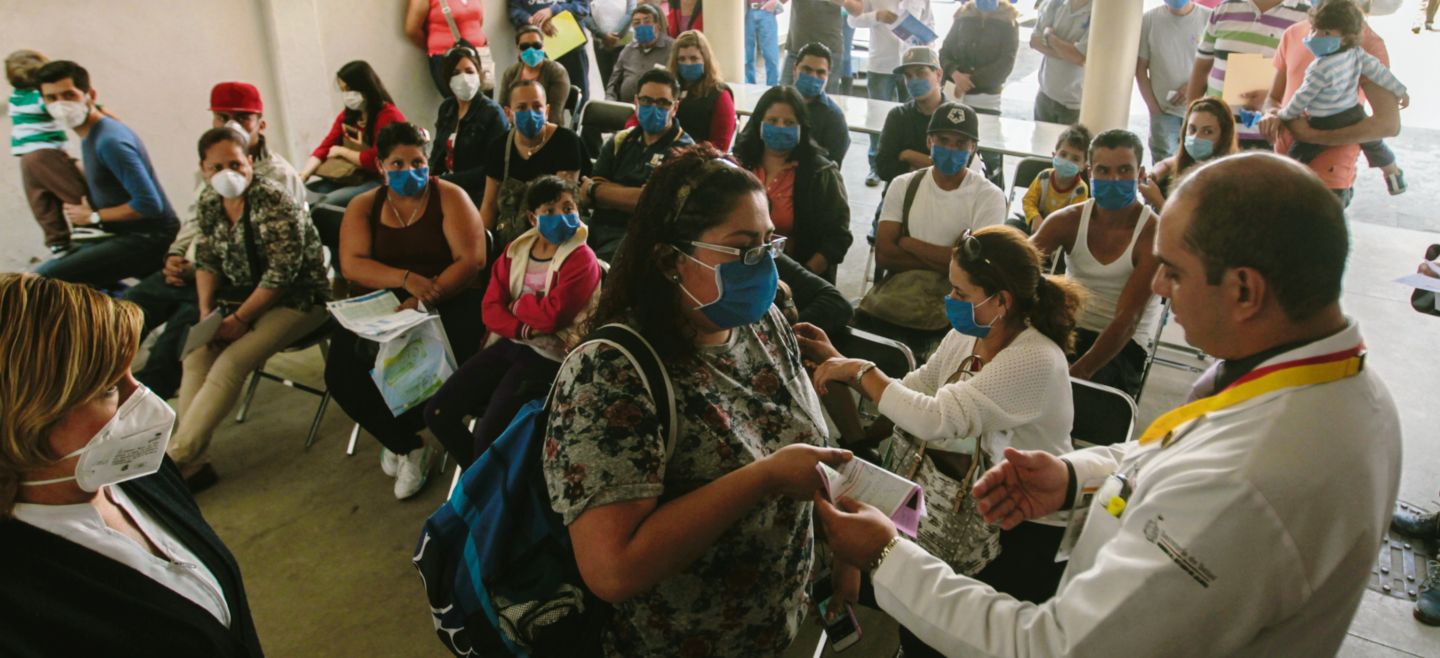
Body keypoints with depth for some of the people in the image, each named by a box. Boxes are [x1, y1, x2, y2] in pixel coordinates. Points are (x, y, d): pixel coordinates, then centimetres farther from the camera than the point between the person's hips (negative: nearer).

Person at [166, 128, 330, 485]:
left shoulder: (275, 201, -18)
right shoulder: (208, 204, 6)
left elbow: (283, 272, -20)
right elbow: (206, 261, 11)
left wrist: (241, 318, -18)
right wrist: (206, 312, -5)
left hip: (296, 299, -7)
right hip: (242, 296, 7)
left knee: (230, 363, -24)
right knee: (196, 354, -16)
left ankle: (176, 457, -18)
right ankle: (189, 461, -14)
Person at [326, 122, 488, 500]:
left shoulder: (450, 198, 0)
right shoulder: (363, 207, 9)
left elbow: (471, 260, -10)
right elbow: (351, 264, -5)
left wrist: (424, 300, -21)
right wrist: (406, 279, -22)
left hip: (447, 303, -3)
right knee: (342, 374, -19)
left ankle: (398, 441, 3)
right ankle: (407, 446, 4)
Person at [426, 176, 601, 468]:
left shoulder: (582, 259, -8)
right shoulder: (516, 250, 10)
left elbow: (552, 315, -18)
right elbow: (491, 308, 2)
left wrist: (516, 304, -1)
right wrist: (525, 330, -16)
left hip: (547, 355, -6)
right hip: (508, 344, 7)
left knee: (488, 435, -22)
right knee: (437, 413, -3)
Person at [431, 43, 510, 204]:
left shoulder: (493, 113, -8)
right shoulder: (446, 108, 11)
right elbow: (438, 152, 17)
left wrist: (448, 180, -16)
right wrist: (432, 178, -5)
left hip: (478, 196, -5)